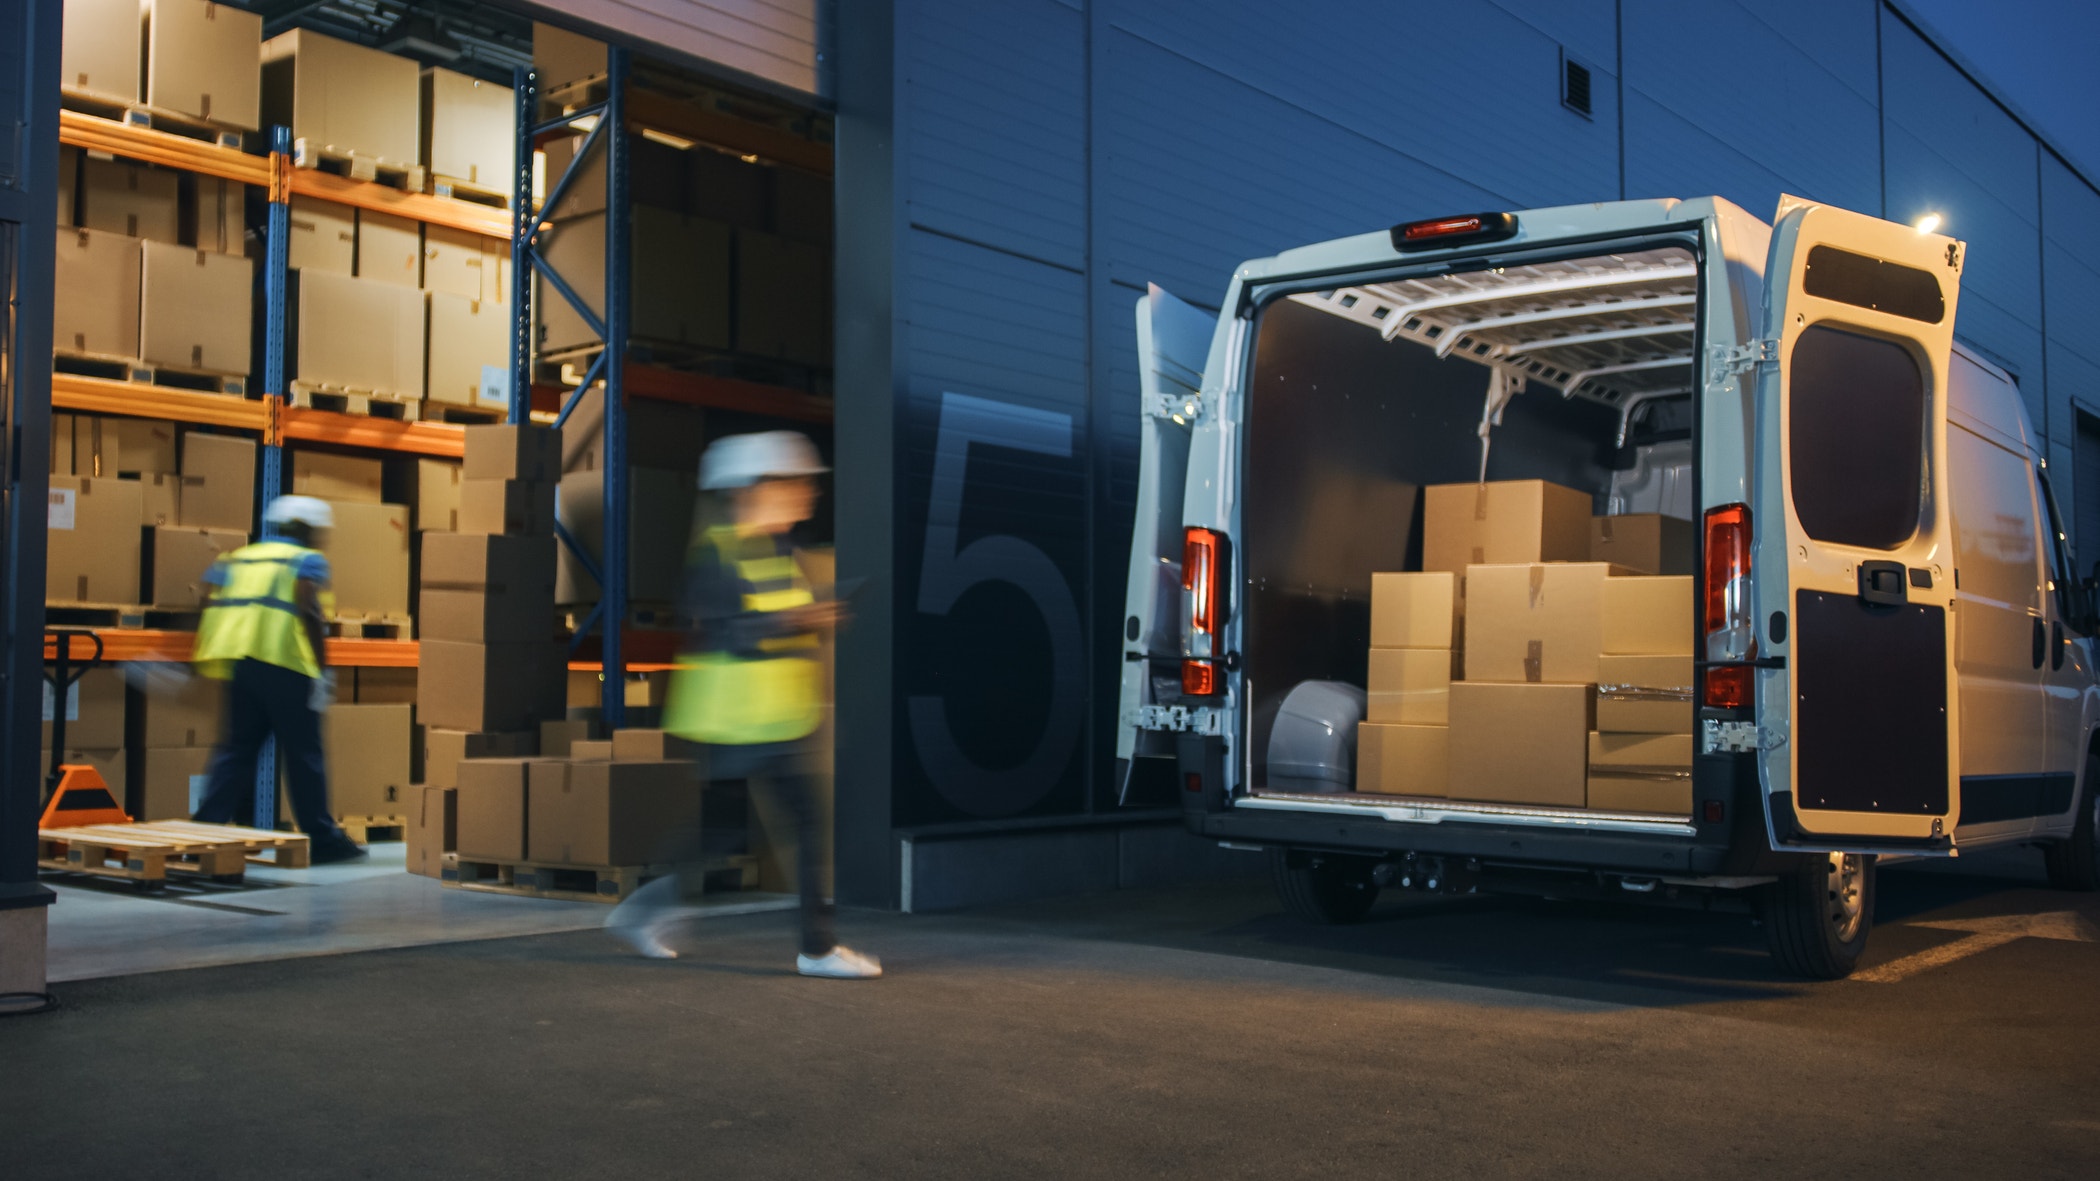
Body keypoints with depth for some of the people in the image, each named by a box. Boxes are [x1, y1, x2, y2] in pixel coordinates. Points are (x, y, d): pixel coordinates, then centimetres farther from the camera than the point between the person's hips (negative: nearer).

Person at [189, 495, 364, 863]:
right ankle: (323, 839, 6)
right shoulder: (307, 560, 3)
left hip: (238, 663, 6)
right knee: (304, 753, 1)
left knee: (236, 749, 12)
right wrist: (323, 668, -10)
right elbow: (309, 610, -11)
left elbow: (210, 605, 13)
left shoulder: (237, 559, 22)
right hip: (285, 666, -6)